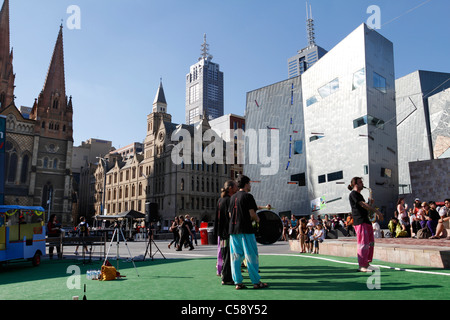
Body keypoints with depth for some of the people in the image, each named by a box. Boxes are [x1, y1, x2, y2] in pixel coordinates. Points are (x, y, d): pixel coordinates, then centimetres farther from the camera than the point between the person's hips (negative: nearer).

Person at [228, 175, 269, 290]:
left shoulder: (233, 197, 13)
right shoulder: (248, 196, -8)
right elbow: (252, 214, -13)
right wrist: (257, 220, 7)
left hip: (233, 230, 7)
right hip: (246, 230, -7)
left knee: (235, 257, 8)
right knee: (251, 256, 1)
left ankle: (238, 282, 10)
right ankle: (256, 282, 7)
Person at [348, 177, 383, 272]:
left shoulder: (359, 194, 23)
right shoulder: (353, 194, -7)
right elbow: (363, 205, -16)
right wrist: (376, 211, -18)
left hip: (366, 221, 10)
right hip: (360, 222, -10)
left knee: (370, 243, 12)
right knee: (364, 244, -12)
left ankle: (367, 263, 21)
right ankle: (362, 266, -9)